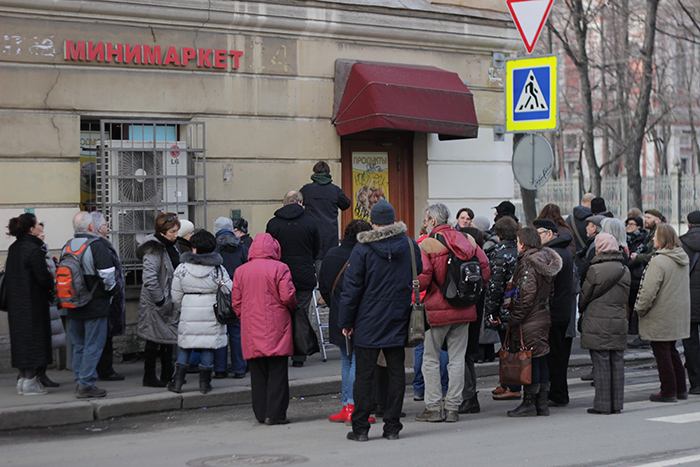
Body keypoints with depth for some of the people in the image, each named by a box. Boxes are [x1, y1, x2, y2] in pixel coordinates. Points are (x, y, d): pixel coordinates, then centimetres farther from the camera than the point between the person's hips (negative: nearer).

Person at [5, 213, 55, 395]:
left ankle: (23, 378, 20)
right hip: (33, 303, -8)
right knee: (34, 337, -1)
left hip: (16, 303, 8)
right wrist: (52, 288, 2)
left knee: (20, 338, 13)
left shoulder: (13, 248, 8)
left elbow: (10, 274, 13)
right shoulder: (34, 249, -17)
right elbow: (43, 277, -18)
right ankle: (29, 382, 0)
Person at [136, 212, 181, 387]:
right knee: (154, 340, 0)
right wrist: (160, 300, -21)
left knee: (168, 338, 16)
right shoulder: (153, 250, -20)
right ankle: (149, 377, 9)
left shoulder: (171, 246, 10)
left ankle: (167, 375, 26)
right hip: (155, 306, -9)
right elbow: (149, 279, -27)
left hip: (168, 302, 9)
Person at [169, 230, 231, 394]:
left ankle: (178, 381, 10)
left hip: (189, 313, 1)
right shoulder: (218, 268, -4)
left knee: (185, 347, 10)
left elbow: (176, 296, 3)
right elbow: (229, 290, -4)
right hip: (211, 313, 0)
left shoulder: (182, 268, -2)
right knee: (208, 347, 6)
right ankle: (204, 383, 10)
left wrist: (179, 310, 19)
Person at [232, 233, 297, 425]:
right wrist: (292, 308, 10)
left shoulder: (240, 271, 6)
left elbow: (236, 302, 7)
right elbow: (288, 297, -11)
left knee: (258, 373, 10)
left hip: (251, 330, 3)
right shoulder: (280, 268, -6)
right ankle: (275, 414, -1)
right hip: (276, 329, -3)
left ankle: (261, 413, 13)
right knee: (277, 372, 1)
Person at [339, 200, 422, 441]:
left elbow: (352, 288, -7)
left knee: (364, 375, 3)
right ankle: (392, 426, 10)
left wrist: (346, 321, -1)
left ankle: (360, 428, 4)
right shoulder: (410, 245, 1)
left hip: (368, 324, -3)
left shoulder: (362, 249, -9)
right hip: (398, 322, 3)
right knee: (396, 373, 8)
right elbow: (419, 278, 13)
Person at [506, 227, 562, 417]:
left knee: (529, 360, -3)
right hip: (543, 316, 9)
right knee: (540, 359, 13)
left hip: (529, 321, -9)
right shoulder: (546, 260, 11)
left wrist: (513, 320, -16)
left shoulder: (529, 264, -16)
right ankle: (541, 403, 18)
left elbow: (526, 296, -20)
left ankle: (529, 403, 2)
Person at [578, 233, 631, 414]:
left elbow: (584, 297, -2)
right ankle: (617, 404, 13)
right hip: (619, 324, 5)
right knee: (617, 364, 9)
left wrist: (582, 311, 16)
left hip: (598, 326, -5)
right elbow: (625, 297, 13)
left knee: (601, 365, -1)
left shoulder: (595, 270, -11)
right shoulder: (625, 271, 6)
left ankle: (602, 405, 2)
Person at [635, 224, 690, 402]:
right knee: (671, 350, 19)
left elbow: (649, 291, -25)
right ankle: (680, 389, 24)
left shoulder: (658, 262, -22)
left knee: (661, 352, 2)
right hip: (678, 315, 8)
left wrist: (640, 309, -9)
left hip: (661, 317, -8)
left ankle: (668, 392, 7)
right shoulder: (682, 259, 6)